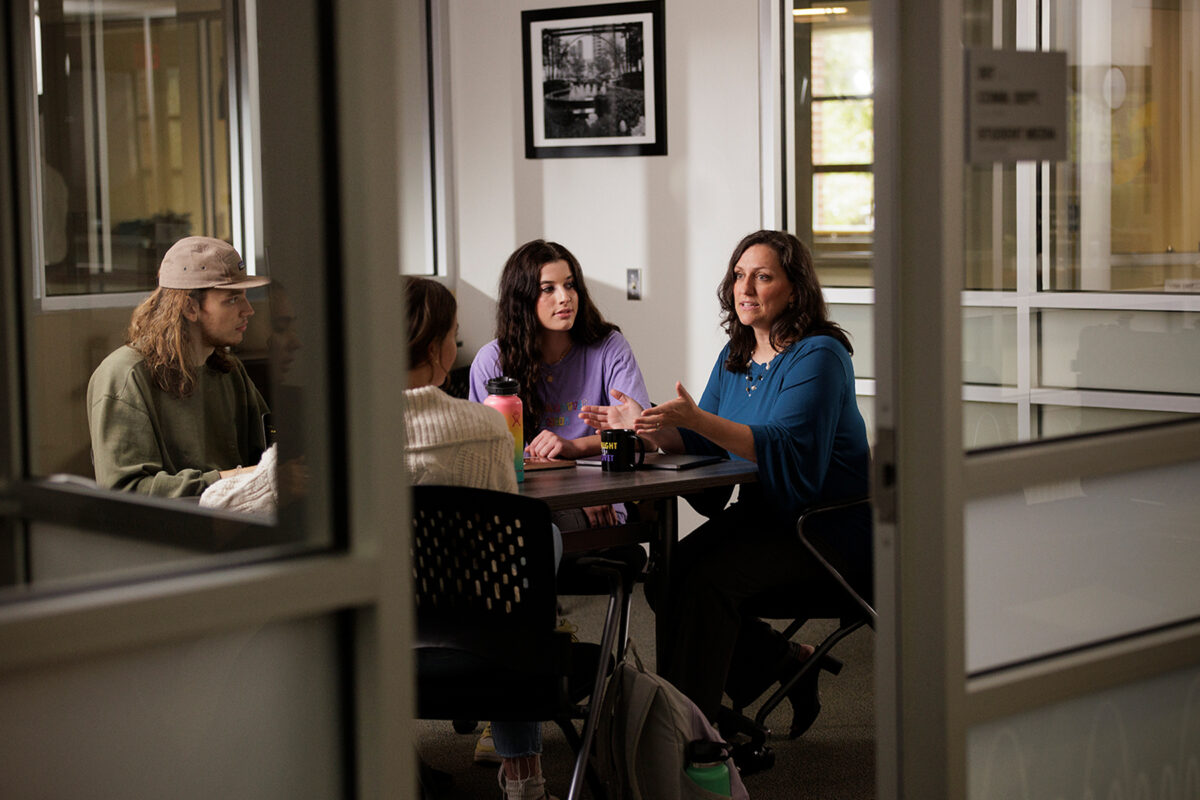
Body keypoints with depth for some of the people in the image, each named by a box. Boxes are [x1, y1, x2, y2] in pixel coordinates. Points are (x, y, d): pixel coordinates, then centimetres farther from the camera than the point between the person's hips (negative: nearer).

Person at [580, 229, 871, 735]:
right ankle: (788, 661, 6)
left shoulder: (818, 356, -15)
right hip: (761, 515, 9)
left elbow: (790, 452, -28)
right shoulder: (736, 356, 12)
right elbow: (702, 444, 12)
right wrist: (645, 427, -8)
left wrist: (699, 420, -38)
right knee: (666, 576, -11)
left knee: (706, 579, -27)